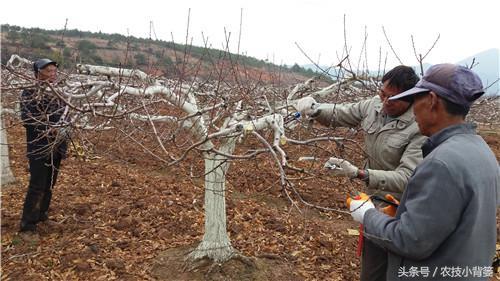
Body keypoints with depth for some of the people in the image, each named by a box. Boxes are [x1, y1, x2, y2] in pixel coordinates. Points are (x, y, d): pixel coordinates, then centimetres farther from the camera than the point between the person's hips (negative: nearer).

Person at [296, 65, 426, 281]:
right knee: (369, 257, 26)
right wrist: (314, 109, -17)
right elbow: (338, 114, 4)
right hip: (373, 198, 7)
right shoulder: (375, 105, -7)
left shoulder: (420, 129, -26)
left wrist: (358, 173, -44)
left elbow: (405, 178, -32)